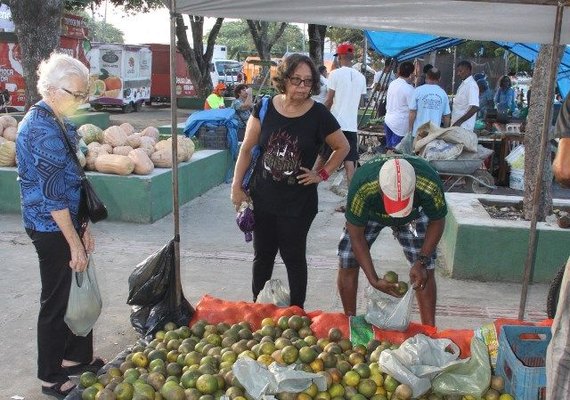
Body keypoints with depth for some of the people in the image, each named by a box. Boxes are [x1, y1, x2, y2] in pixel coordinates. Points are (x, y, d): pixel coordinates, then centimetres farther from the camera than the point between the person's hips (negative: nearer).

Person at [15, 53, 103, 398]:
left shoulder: (54, 121, 9)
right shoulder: (44, 130, -21)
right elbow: (52, 195, -21)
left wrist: (83, 227, 14)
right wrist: (75, 242, -17)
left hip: (65, 221, 9)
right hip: (51, 227, -9)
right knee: (57, 300, 5)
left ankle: (77, 356, 36)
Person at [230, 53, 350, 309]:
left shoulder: (318, 115, -9)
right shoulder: (265, 108, -3)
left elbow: (343, 147, 5)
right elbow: (247, 149, 3)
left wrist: (322, 174, -4)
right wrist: (236, 186, 0)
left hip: (298, 202, -2)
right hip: (262, 197, 3)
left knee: (294, 257, 8)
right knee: (262, 255, 15)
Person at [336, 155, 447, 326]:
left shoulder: (430, 184, -40)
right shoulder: (362, 187, -42)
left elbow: (437, 222, -18)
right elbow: (356, 234, -28)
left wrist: (421, 262, -24)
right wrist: (374, 280, -29)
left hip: (413, 215, 1)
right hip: (369, 214, 0)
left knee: (426, 269, -9)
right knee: (347, 263, -8)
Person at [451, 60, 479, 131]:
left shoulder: (471, 85, -14)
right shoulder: (463, 84, 15)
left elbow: (475, 108, -22)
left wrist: (459, 122, -23)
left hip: (464, 127, -9)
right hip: (456, 125, 9)